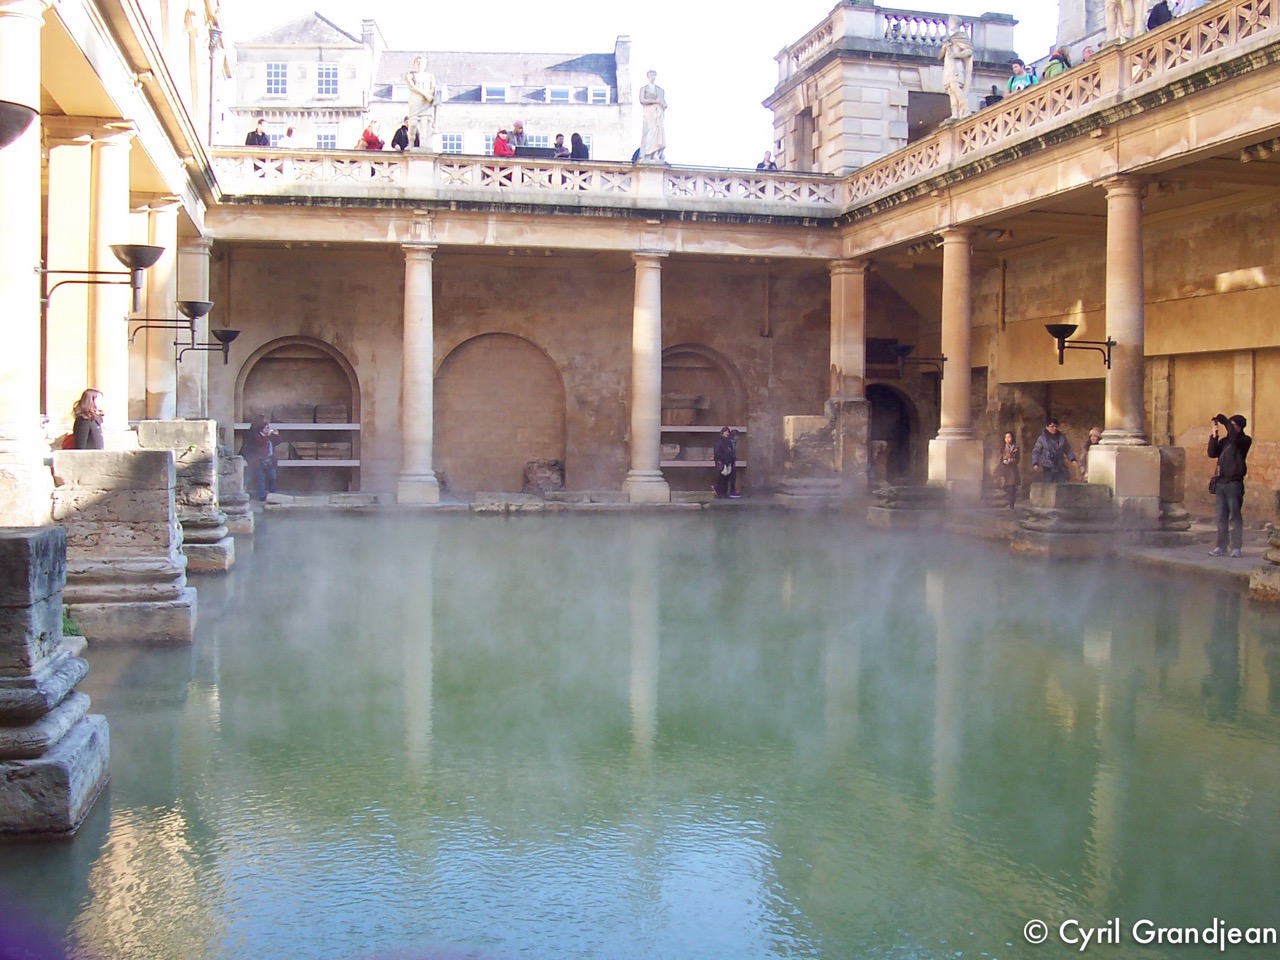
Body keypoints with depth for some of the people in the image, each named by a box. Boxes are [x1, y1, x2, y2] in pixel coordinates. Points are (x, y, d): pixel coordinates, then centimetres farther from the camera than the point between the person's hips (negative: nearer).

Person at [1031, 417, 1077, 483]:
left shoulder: (1062, 437, 8)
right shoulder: (1042, 438, -1)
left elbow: (1068, 450, 15)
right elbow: (1036, 451, -2)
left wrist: (1073, 459, 1)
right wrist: (1035, 463, -16)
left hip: (1060, 468, 3)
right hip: (1048, 468, -3)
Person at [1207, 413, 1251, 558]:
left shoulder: (1245, 440, -2)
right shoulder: (1225, 441, 15)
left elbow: (1234, 437, -23)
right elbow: (1212, 453, 6)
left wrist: (1224, 421, -15)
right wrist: (1214, 436, -2)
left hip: (1234, 483, -6)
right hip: (1220, 483, 6)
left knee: (1235, 517, -4)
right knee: (1221, 517, 6)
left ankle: (1236, 548, -2)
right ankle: (1221, 547, 9)